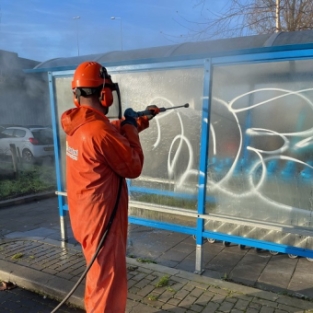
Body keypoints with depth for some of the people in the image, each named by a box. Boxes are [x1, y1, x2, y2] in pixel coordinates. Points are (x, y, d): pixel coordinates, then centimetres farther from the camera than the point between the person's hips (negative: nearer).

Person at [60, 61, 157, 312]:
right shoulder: (99, 131, -26)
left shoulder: (78, 124, 3)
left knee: (98, 273, 28)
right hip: (101, 218, -10)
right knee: (108, 280, 7)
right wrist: (130, 127, -8)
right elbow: (134, 167, -16)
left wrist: (142, 120, 24)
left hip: (85, 215, 10)